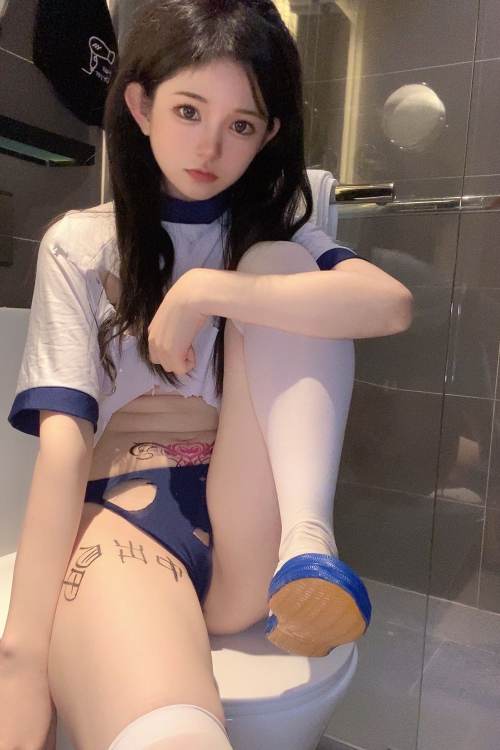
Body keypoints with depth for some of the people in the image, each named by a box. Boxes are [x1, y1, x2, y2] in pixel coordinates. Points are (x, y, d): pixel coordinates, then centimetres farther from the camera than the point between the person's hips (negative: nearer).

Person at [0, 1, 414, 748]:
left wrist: (205, 292, -16)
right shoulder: (79, 244, 5)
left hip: (253, 536, 5)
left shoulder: (278, 229, 12)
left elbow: (392, 303, -11)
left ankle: (308, 544, -26)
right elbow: (63, 441, -7)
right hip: (125, 513, -4)